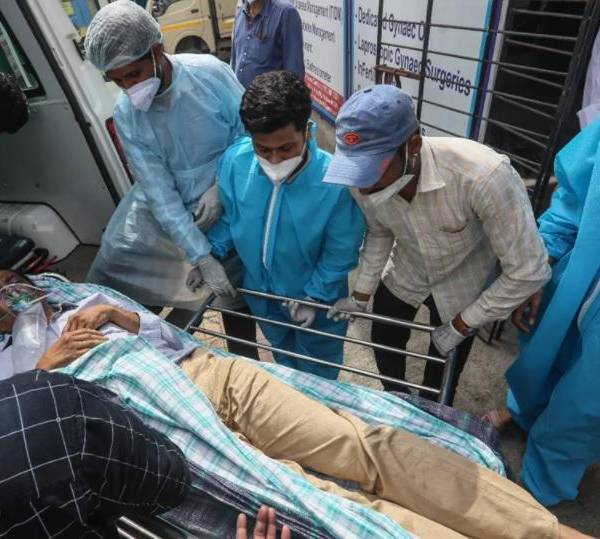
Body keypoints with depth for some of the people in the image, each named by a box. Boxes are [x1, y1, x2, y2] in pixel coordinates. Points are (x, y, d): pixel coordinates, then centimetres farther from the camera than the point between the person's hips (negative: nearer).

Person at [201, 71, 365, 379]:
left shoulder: (335, 181, -33)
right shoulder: (235, 160, -23)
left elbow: (341, 252, -19)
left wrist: (314, 296, -18)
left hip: (317, 298, -4)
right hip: (260, 291, 4)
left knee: (317, 376, 25)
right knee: (282, 356, 35)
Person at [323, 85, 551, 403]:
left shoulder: (484, 175, -41)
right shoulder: (364, 178, -26)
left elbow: (528, 271, -28)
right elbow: (378, 232, -3)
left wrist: (460, 327, -19)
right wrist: (361, 295, -1)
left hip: (461, 288, -3)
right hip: (402, 276, 4)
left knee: (440, 379, 15)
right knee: (384, 346, 22)